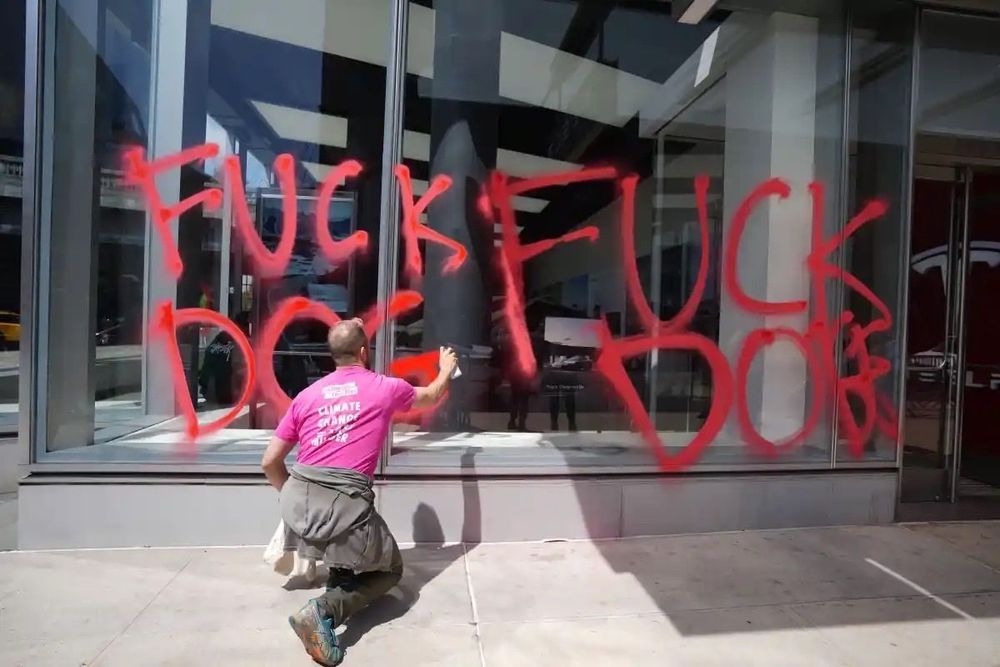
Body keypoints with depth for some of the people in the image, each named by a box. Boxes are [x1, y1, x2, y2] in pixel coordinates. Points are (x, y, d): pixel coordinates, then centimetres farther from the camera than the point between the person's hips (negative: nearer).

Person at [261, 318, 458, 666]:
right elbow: (431, 396, 26)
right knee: (390, 569, 18)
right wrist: (446, 370, 46)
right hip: (345, 504, -5)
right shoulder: (386, 387, 6)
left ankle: (342, 575, 18)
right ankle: (325, 610, -5)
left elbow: (269, 462, 15)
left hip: (297, 501, 6)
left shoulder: (306, 395, 13)